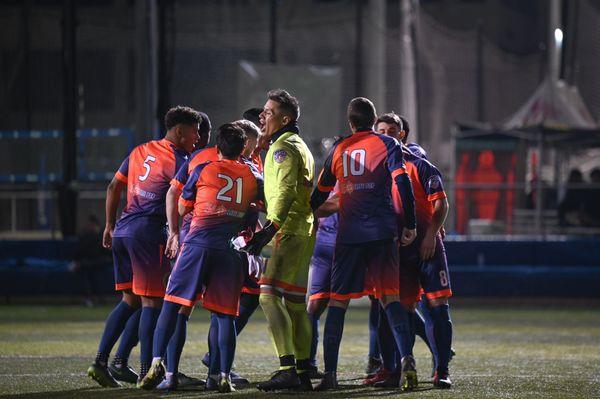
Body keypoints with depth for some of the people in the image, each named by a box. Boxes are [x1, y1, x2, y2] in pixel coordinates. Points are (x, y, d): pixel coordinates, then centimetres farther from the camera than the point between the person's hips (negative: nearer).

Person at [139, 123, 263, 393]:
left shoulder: (203, 171, 8)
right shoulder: (252, 178, 14)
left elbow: (182, 209, 14)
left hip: (198, 243, -2)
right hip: (230, 249, 2)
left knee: (172, 304, 2)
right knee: (224, 314, 5)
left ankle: (157, 362, -12)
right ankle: (224, 375, -1)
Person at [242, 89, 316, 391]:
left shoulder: (283, 148, -9)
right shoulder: (299, 146, 23)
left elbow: (286, 192, -21)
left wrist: (270, 228, -29)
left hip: (290, 231, -10)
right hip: (303, 231, 10)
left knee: (269, 295, -16)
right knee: (295, 302, 12)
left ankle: (287, 369, -24)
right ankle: (302, 372, 14)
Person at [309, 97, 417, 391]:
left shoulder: (338, 150, 13)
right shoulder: (386, 145, 5)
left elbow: (320, 193, 19)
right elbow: (402, 182, -8)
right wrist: (410, 224, -5)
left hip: (348, 234, 1)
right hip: (382, 232, -1)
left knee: (338, 300, 5)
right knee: (390, 296, 1)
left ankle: (330, 372, -2)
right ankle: (406, 360, -18)